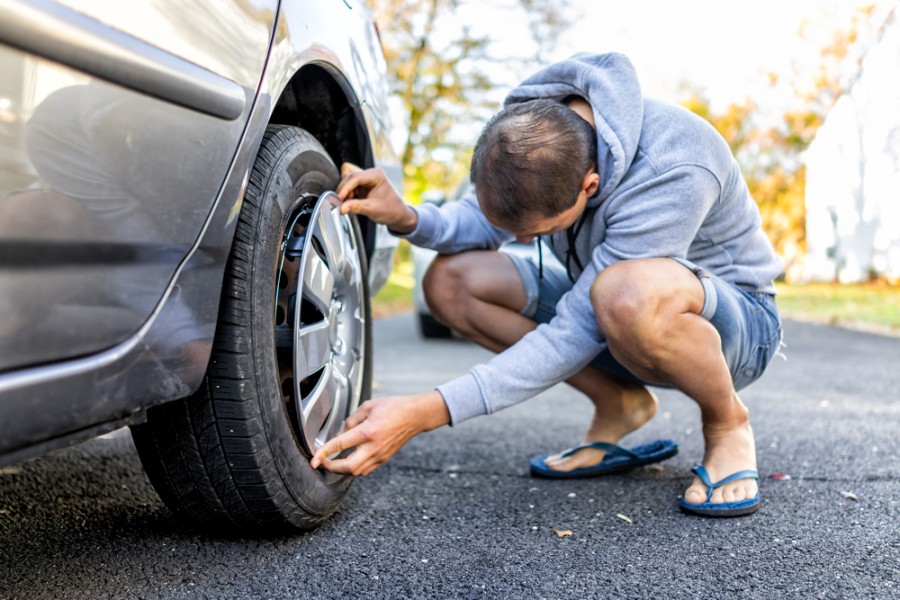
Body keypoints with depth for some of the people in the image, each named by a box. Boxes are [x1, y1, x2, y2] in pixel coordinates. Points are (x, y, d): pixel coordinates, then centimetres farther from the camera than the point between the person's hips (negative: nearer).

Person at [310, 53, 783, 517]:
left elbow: (575, 335, -36)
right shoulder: (532, 129, -16)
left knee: (629, 293, -43)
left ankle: (727, 425, -10)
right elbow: (482, 222, -1)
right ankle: (619, 402, 0)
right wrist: (407, 218, -24)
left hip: (738, 320, -6)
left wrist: (425, 413, -39)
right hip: (604, 305, 6)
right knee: (450, 279, -12)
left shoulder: (674, 172, -36)